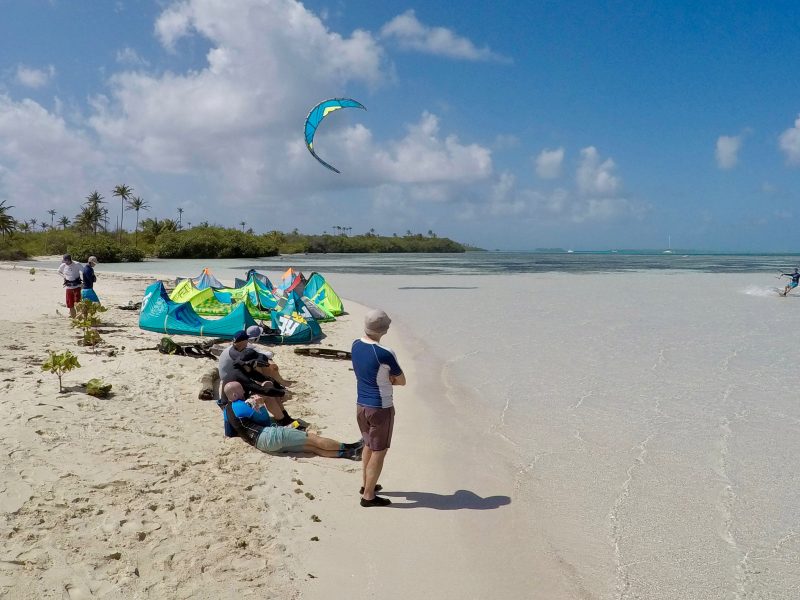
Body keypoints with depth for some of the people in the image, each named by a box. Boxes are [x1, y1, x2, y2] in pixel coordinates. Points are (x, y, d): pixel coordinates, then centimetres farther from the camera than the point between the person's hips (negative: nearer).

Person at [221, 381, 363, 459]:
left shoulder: (226, 410, 18)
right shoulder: (239, 405, -9)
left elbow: (229, 434, 28)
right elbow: (265, 418, -4)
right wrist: (258, 405, 9)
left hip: (261, 443, 9)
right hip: (269, 436, -9)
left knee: (311, 447, -2)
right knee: (313, 439, -7)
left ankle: (347, 454, -10)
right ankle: (349, 448, -4)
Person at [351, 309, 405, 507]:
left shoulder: (356, 346, -1)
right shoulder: (384, 354, -22)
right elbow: (401, 381, -8)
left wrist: (384, 378, 0)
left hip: (361, 405, 7)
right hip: (380, 408, -7)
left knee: (369, 445, 24)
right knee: (379, 452, 5)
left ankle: (366, 484, 37)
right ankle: (368, 496, 12)